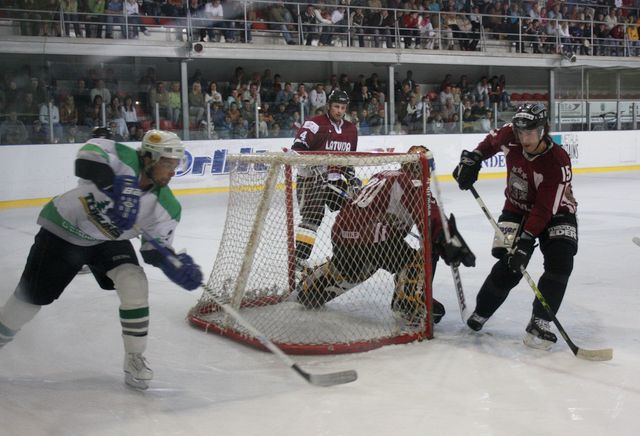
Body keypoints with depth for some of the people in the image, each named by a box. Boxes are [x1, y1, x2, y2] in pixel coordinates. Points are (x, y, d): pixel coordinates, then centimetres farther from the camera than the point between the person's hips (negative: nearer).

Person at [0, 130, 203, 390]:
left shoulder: (167, 207, -16)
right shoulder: (123, 159, -28)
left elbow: (156, 249, -8)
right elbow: (89, 154, -46)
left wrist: (177, 267, -27)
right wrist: (115, 183, -59)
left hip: (110, 241, 3)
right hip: (63, 230, -3)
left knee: (134, 283, -21)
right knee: (31, 298, 6)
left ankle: (134, 360, -5)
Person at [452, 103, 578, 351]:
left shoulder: (558, 162, -31)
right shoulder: (511, 138, -19)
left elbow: (544, 210, -32)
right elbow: (491, 141, 8)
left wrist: (525, 242, -36)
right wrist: (472, 159, -4)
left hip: (555, 213, -2)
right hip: (517, 210, 2)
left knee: (560, 263, -21)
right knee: (508, 266, -10)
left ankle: (539, 325, -14)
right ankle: (480, 313, 11)